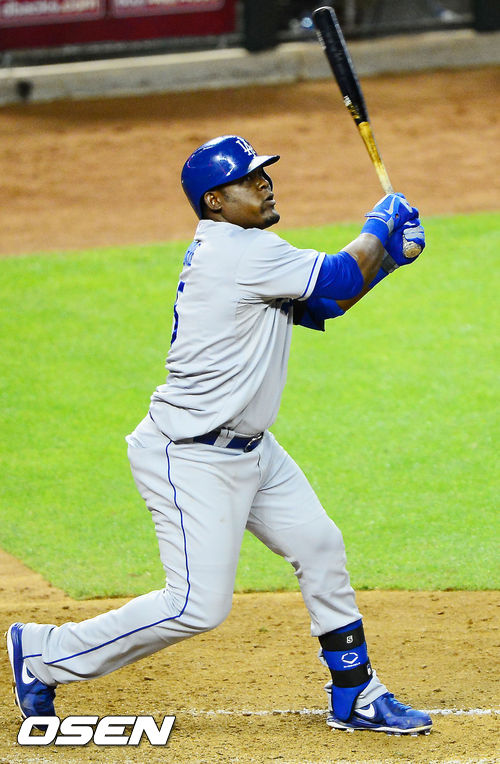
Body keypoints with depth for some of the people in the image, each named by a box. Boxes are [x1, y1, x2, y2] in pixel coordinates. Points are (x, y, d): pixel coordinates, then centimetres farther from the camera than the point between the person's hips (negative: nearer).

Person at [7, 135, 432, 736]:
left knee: (319, 547, 10)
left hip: (249, 450, 11)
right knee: (198, 605, -11)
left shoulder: (229, 252, 11)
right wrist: (378, 227, 5)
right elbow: (340, 279, -14)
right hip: (190, 456, -11)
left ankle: (355, 697, 20)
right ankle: (43, 652, 3)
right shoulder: (243, 252, -19)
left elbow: (320, 303, 18)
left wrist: (388, 255, 6)